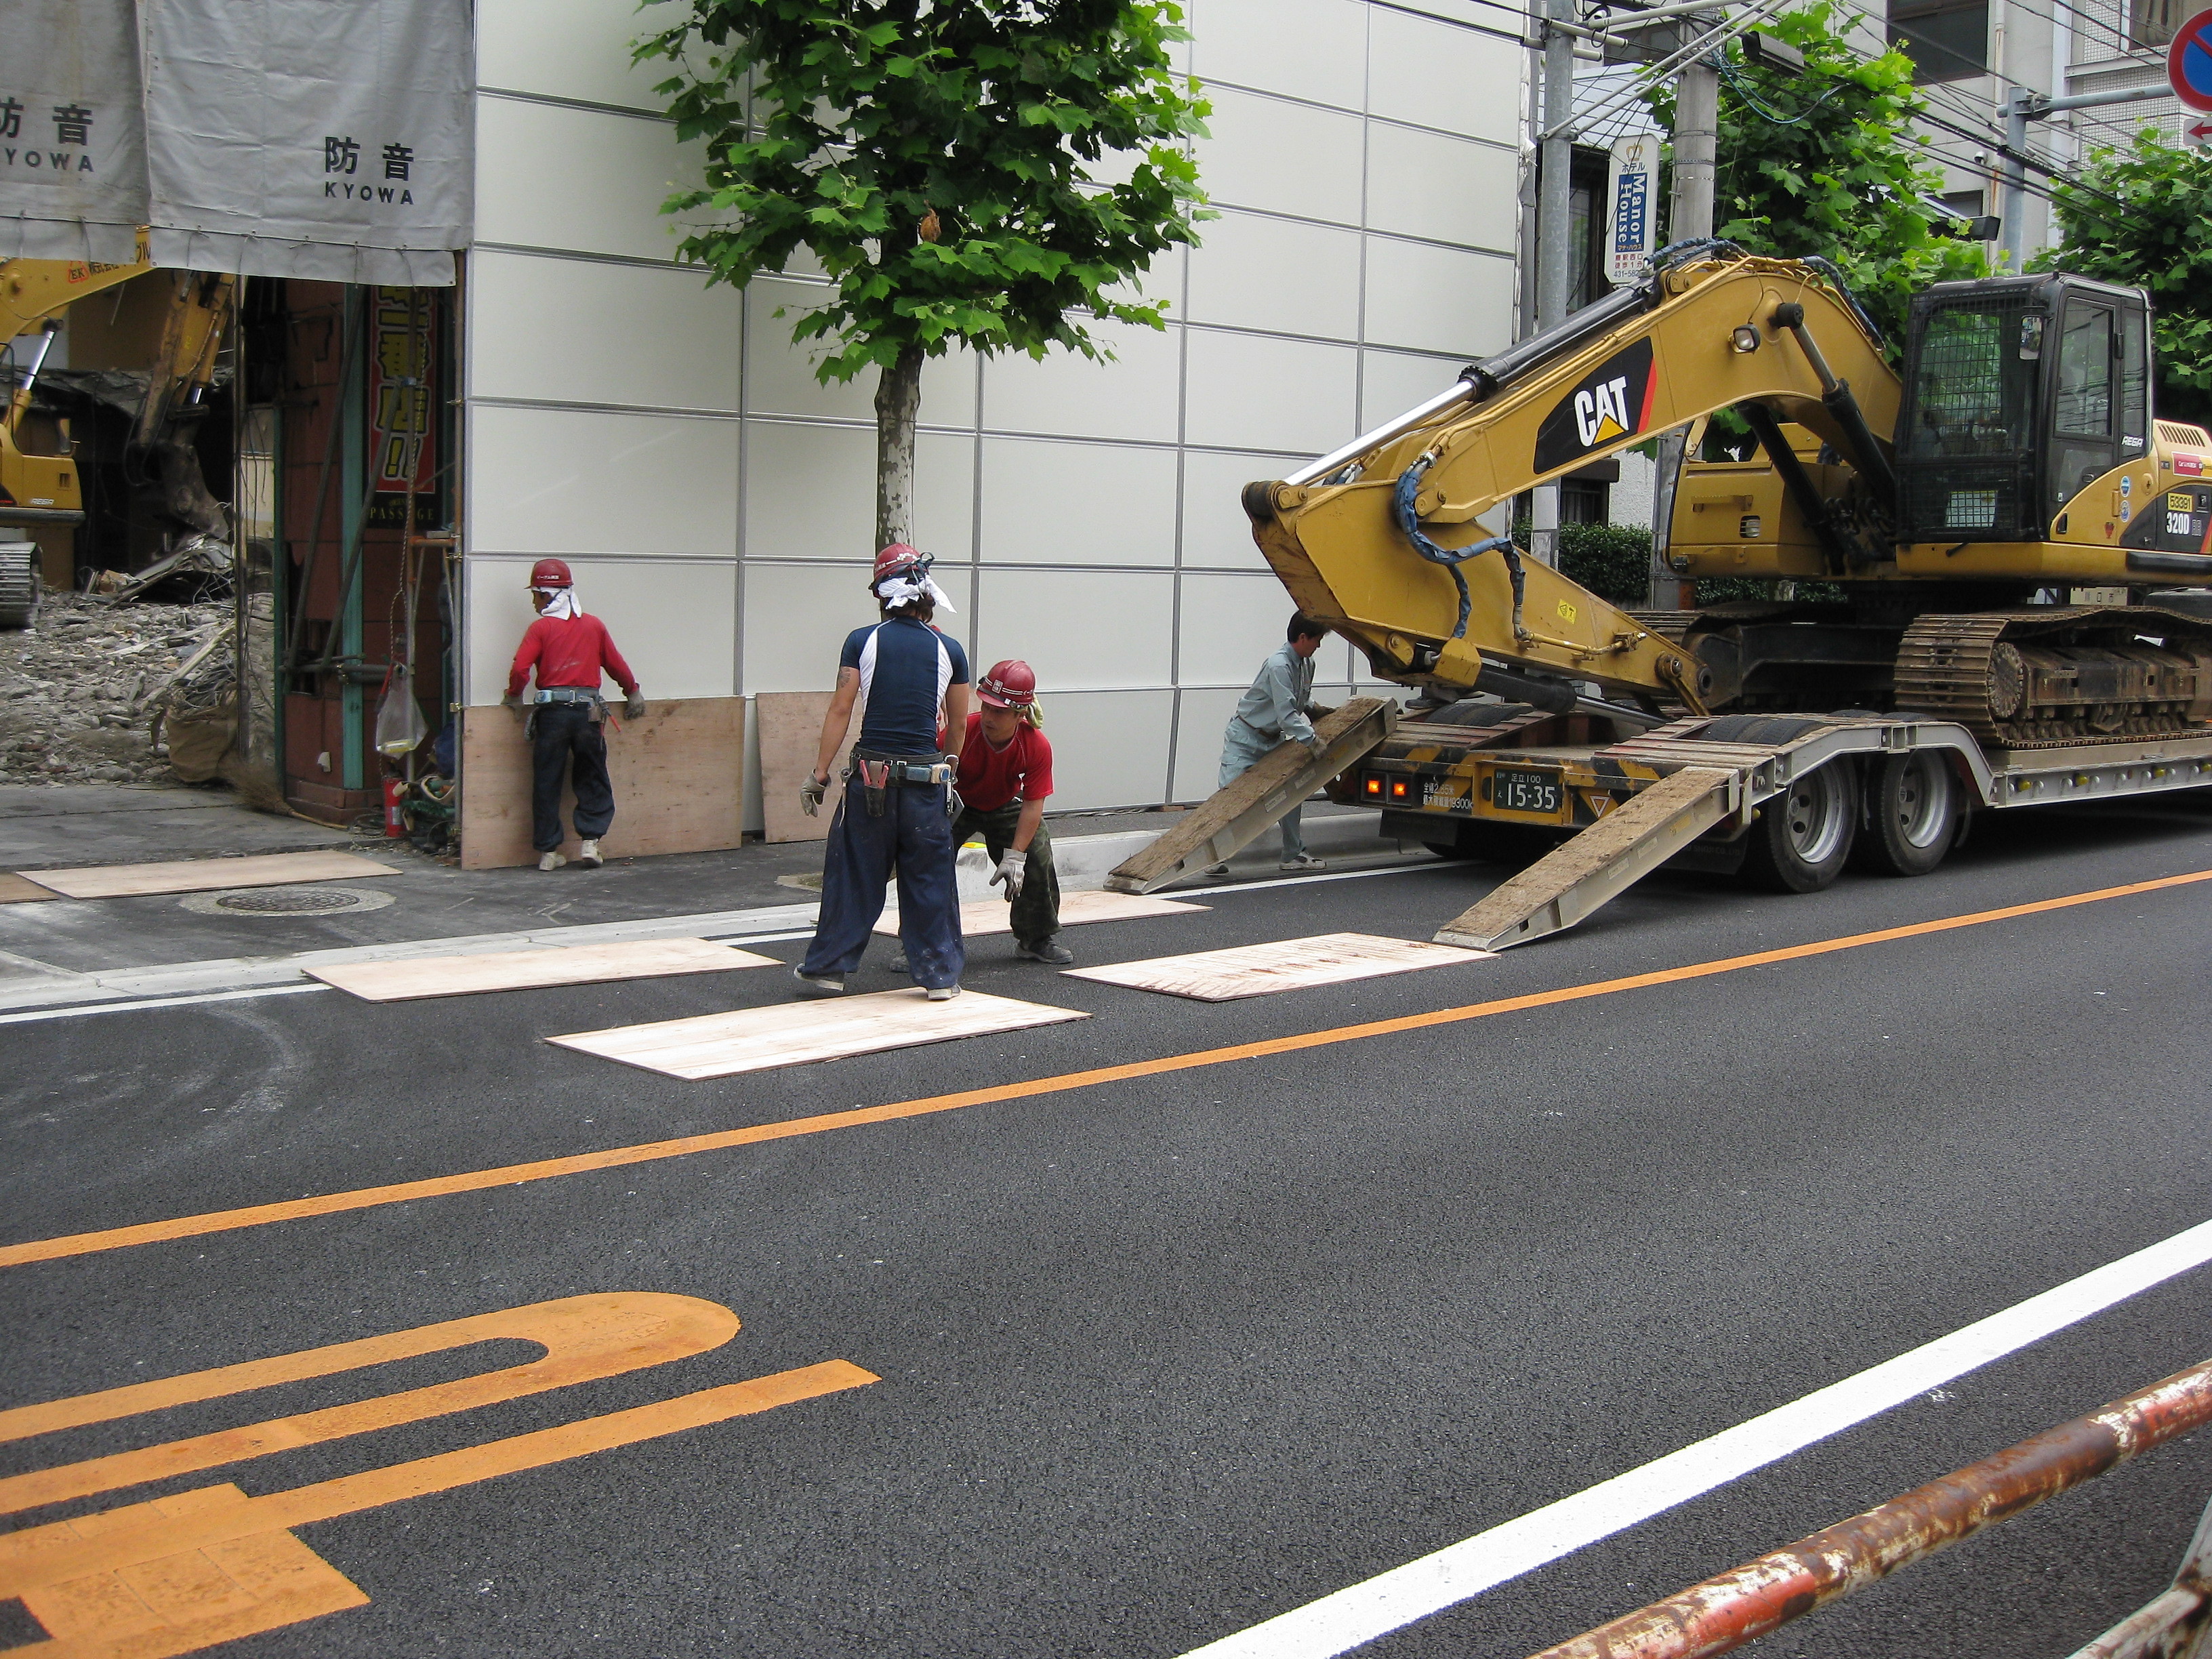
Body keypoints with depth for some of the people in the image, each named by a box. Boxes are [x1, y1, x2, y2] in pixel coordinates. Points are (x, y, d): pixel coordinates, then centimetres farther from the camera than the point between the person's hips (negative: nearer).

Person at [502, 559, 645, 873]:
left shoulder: (540, 628, -1)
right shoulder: (594, 626, 8)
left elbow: (520, 669, -9)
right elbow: (616, 665, 14)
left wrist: (514, 696, 9)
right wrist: (633, 692, 30)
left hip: (551, 711, -2)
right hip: (588, 711, 2)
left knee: (547, 782, 6)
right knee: (593, 779, 13)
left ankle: (548, 852, 7)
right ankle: (590, 842, 3)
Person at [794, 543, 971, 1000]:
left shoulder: (862, 641, -2)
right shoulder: (949, 650, 2)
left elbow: (841, 710, -5)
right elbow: (959, 723, 11)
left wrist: (819, 774, 0)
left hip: (871, 778, 0)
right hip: (928, 779, 1)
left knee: (852, 877, 9)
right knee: (930, 880, 9)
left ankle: (828, 969, 16)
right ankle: (940, 974, 12)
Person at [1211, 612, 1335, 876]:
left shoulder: (1307, 663, 2)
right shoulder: (1278, 666, -27)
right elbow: (1286, 715, -32)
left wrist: (1316, 710, 4)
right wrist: (1311, 740, -34)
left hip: (1273, 739, 8)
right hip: (1245, 738, -8)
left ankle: (1294, 854, 12)